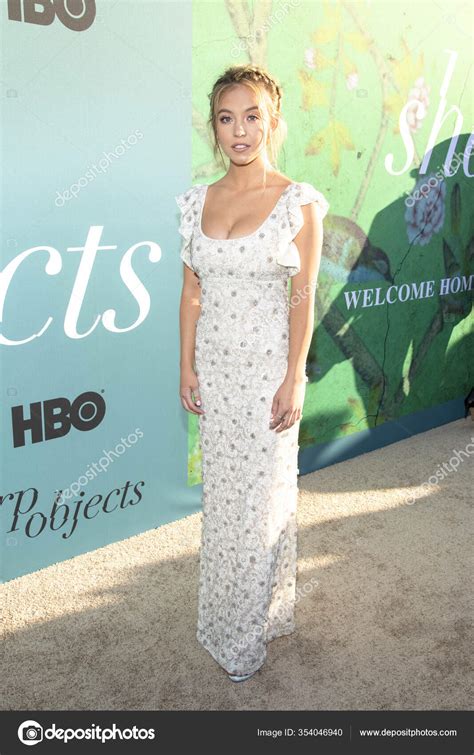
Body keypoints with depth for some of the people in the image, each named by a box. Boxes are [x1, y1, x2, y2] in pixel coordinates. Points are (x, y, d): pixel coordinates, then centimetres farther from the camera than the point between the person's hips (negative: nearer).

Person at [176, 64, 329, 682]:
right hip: (214, 365, 4)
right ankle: (227, 611, 37)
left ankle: (248, 631, 27)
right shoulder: (199, 200, 5)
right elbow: (192, 291, 7)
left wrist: (294, 381, -12)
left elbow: (303, 299, -8)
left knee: (261, 494, 5)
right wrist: (187, 366, 4)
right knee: (222, 489, 15)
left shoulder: (299, 203, -7)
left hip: (268, 364, -4)